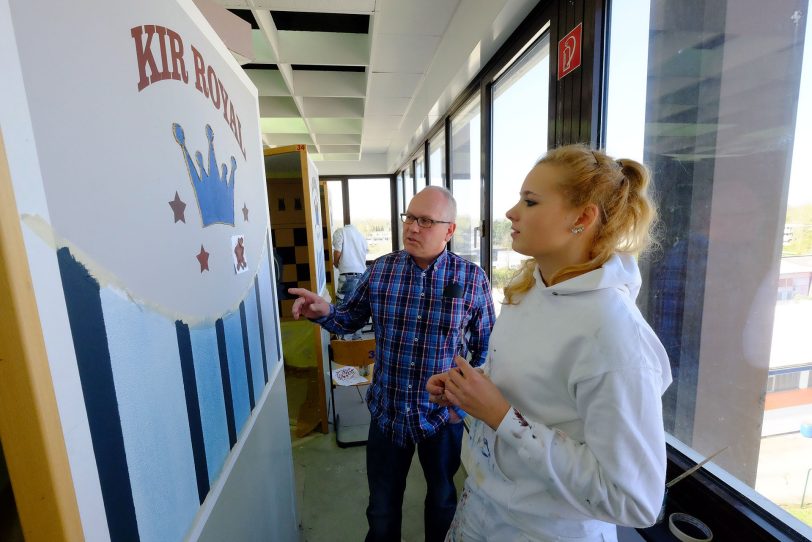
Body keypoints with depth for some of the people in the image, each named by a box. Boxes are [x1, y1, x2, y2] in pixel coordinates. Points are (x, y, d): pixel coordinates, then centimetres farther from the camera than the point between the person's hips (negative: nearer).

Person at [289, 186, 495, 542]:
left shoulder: (472, 279, -12)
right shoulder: (380, 270, -7)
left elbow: (485, 347, -4)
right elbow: (351, 318, 4)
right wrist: (323, 312, -16)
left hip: (444, 415, 0)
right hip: (387, 411, 1)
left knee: (443, 499, 28)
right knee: (382, 507, 23)